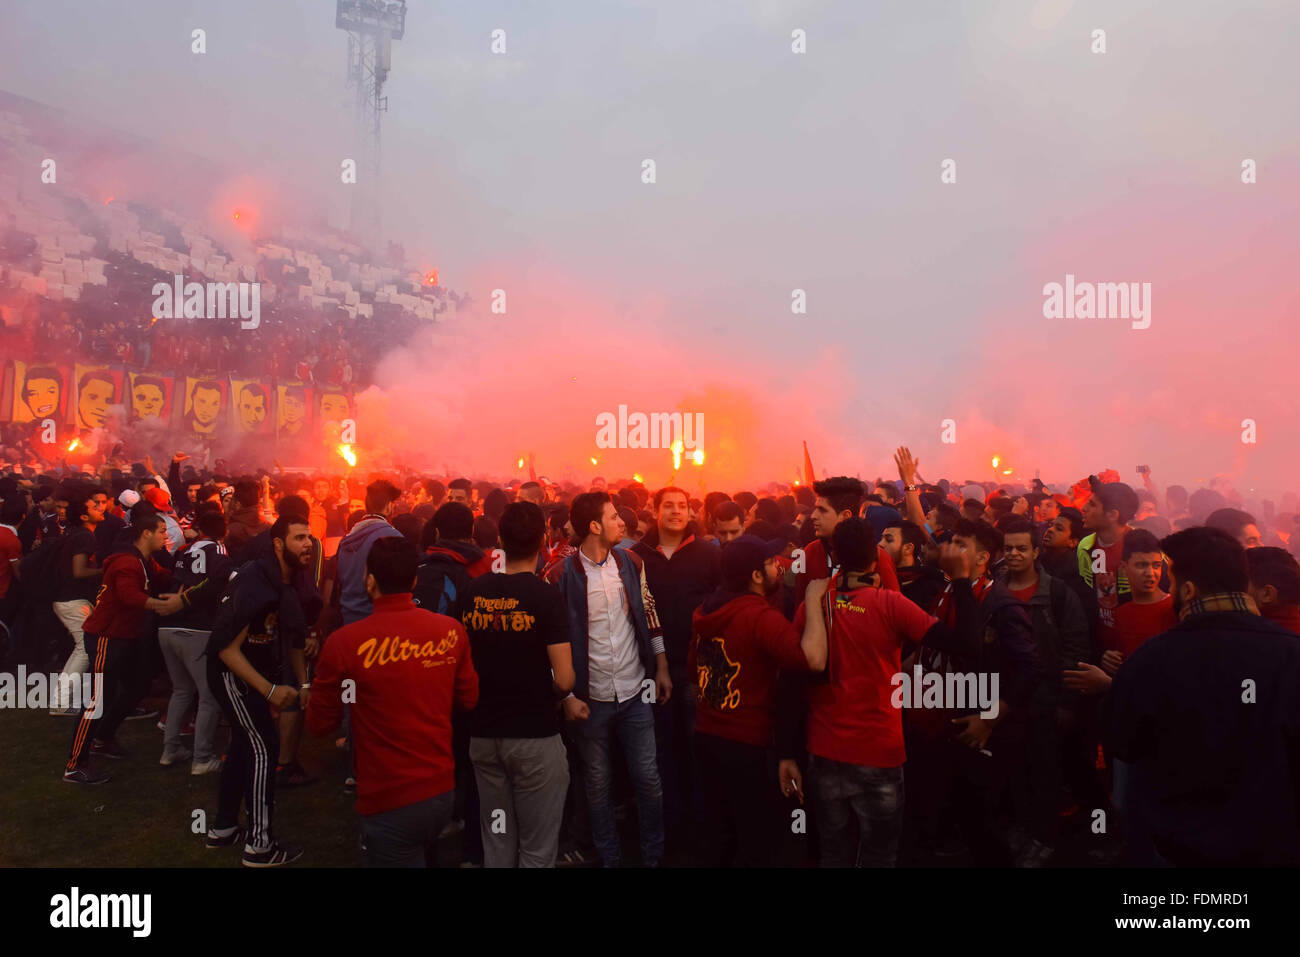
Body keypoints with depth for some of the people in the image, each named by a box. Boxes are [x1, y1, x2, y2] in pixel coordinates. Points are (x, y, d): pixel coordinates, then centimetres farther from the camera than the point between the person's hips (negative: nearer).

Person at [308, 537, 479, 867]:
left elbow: (319, 725, -6)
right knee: (422, 856, 28)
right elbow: (469, 698, 8)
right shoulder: (451, 630, -8)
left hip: (390, 802, -5)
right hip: (442, 790, 5)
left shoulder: (345, 642, -19)